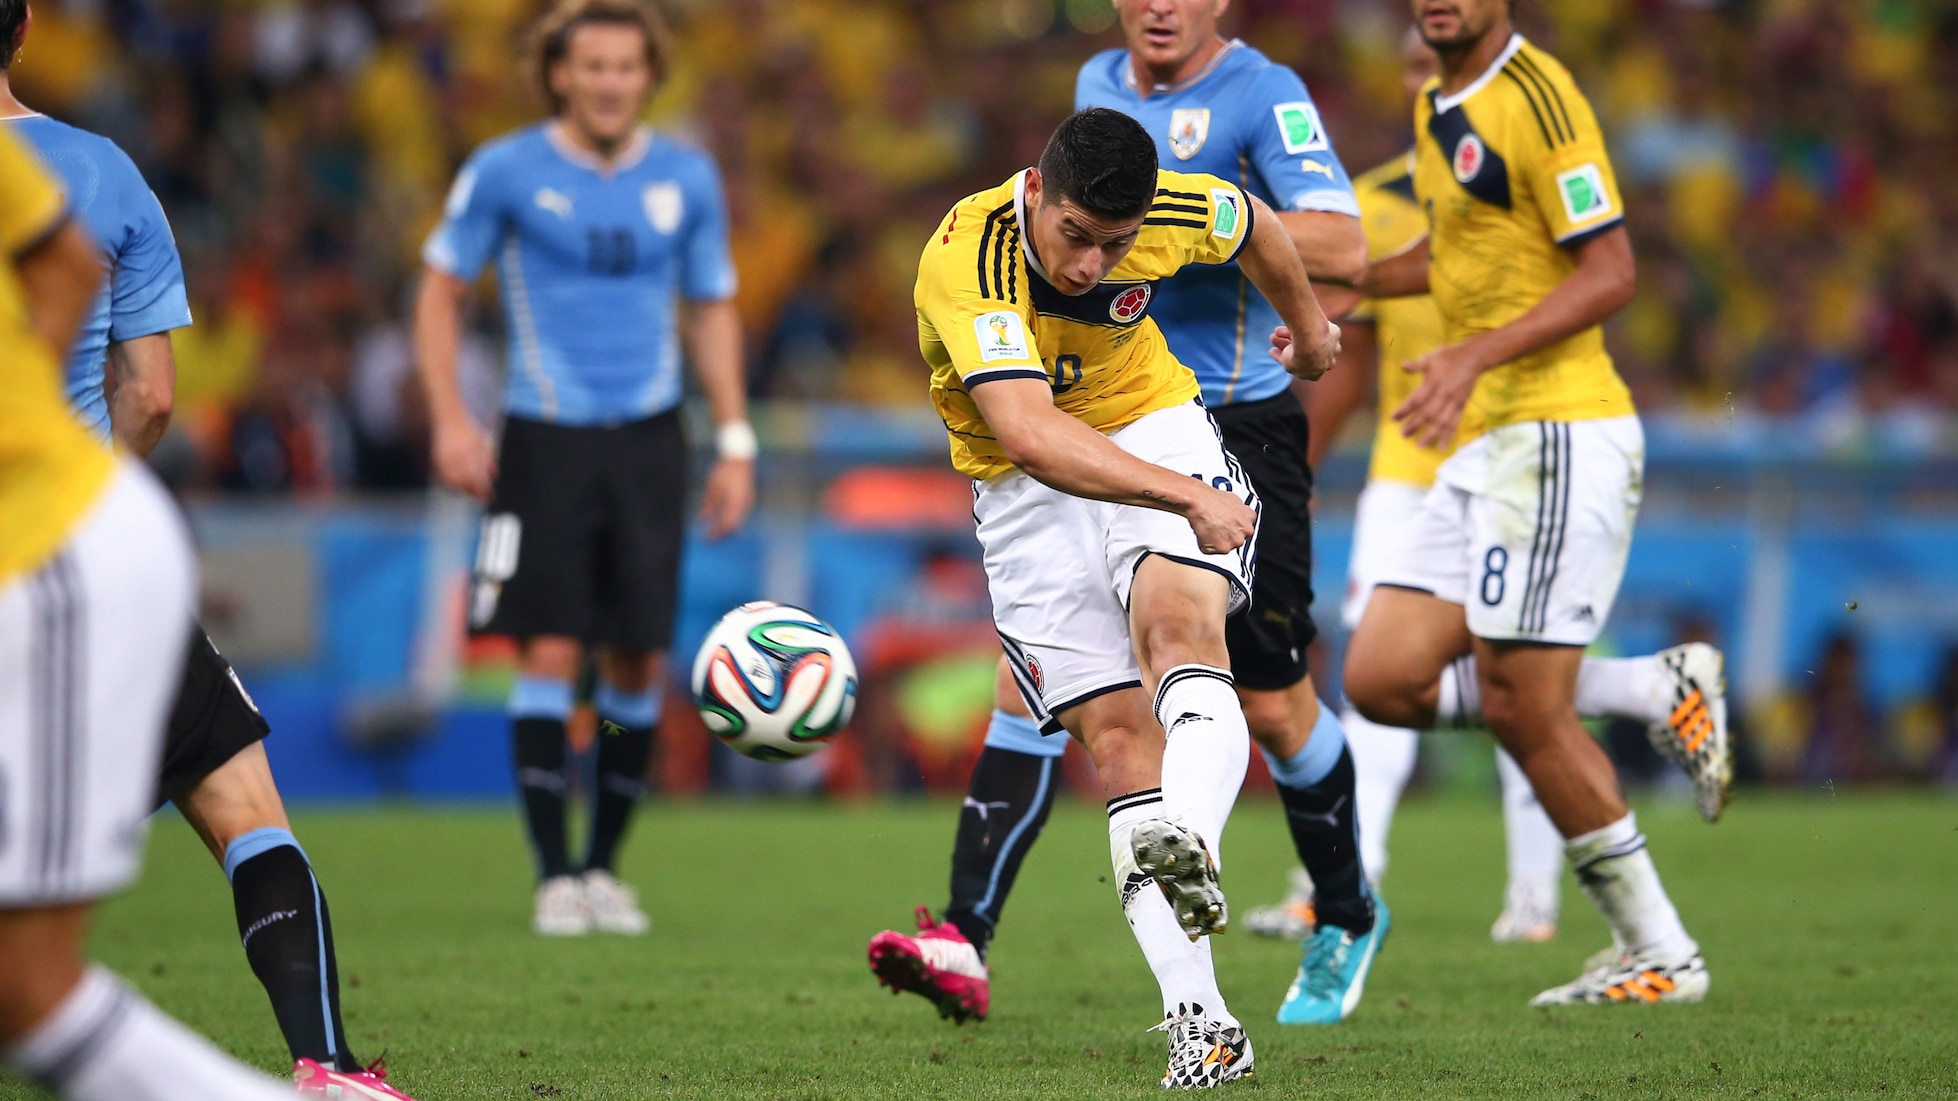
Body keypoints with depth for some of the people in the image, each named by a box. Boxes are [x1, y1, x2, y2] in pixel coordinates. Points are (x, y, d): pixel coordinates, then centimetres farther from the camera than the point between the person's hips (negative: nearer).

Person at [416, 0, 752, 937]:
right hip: (544, 438, -3)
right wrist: (449, 420, -5)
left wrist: (734, 441, 8)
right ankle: (555, 877, -2)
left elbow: (712, 312, 15)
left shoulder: (686, 180, 6)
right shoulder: (504, 173, -3)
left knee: (638, 665, 1)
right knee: (550, 655, -9)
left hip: (648, 439, 3)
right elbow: (441, 289, 5)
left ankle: (605, 867, 15)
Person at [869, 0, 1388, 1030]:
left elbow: (1342, 251, -24)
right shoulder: (1098, 84, 11)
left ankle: (1347, 920, 30)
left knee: (1271, 707, 5)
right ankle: (966, 943, -16)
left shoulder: (1261, 94, -10)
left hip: (1238, 438, -5)